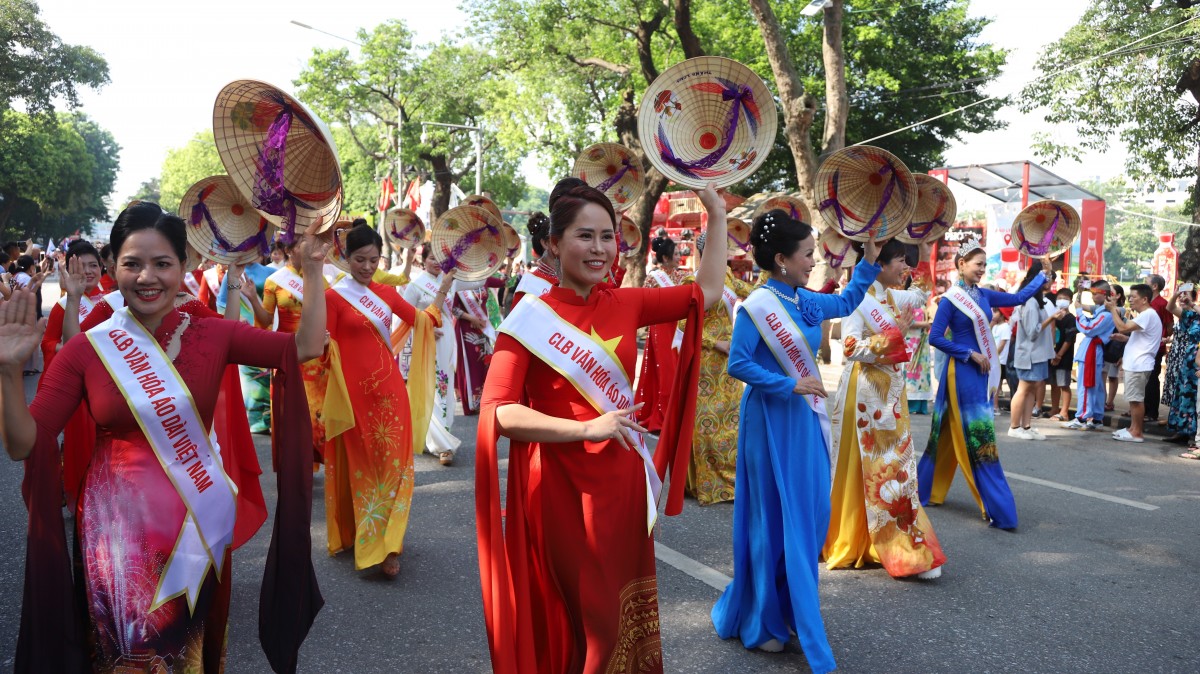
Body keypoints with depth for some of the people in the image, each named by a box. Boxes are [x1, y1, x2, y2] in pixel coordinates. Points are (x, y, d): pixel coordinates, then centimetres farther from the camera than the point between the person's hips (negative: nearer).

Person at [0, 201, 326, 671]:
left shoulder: (213, 336, -3)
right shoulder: (88, 350, -7)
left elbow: (306, 347, -8)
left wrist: (313, 269, -13)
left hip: (200, 522, 1)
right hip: (118, 524, -1)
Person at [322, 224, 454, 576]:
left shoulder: (386, 292, 10)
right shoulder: (333, 296, -6)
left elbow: (421, 320, 19)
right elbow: (325, 347, -5)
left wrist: (444, 288, 19)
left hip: (388, 387, 4)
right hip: (354, 390, -4)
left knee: (392, 461, 2)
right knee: (358, 464, 5)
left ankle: (385, 545, 11)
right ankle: (356, 535, 20)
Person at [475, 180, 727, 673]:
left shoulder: (624, 304, 3)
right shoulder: (532, 316, -11)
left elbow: (706, 292, 14)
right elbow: (498, 410, -18)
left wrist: (717, 214, 10)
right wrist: (587, 428, -23)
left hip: (622, 482, 5)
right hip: (561, 487, -5)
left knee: (621, 610, 17)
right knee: (579, 618, 8)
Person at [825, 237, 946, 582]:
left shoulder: (891, 297, 11)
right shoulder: (858, 299, -14)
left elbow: (921, 295, 33)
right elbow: (851, 348, -21)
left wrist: (926, 255, 25)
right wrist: (894, 334, -21)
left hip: (891, 393, 9)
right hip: (866, 394, -9)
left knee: (895, 465, 10)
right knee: (874, 468, -3)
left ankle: (901, 546, 18)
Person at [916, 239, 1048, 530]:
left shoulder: (983, 295, 9)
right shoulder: (950, 300, -10)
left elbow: (1019, 298, 17)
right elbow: (935, 338, -13)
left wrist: (1043, 273, 17)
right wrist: (971, 354, -14)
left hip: (982, 371, 8)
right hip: (962, 372, -7)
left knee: (952, 434, 14)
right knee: (978, 436, -6)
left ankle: (927, 489, 26)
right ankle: (997, 508, -3)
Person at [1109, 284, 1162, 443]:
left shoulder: (1147, 315, -16)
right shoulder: (1146, 315, 19)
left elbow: (1122, 328, -24)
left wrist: (1113, 309, -15)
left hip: (1138, 365, -11)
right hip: (1136, 363, 11)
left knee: (1136, 399, -6)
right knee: (1135, 399, 13)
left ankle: (1136, 433, -2)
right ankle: (1133, 429, 18)